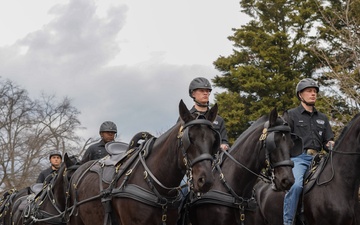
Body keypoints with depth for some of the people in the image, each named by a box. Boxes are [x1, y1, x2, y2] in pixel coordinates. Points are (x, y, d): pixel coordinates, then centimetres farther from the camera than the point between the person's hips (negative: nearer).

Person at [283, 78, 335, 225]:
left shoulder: (322, 118, 22)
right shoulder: (292, 115, 10)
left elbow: (328, 141, 20)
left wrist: (330, 145, -2)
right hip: (298, 158, -5)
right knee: (296, 185, -31)